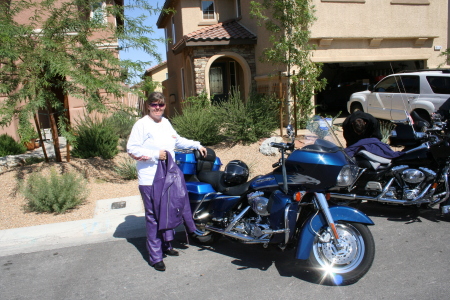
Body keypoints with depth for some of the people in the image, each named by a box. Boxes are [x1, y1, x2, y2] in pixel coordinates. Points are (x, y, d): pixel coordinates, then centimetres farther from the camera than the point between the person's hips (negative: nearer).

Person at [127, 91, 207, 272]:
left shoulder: (166, 123, 15)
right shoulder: (142, 124, -9)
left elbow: (177, 140, 30)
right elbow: (131, 148, -15)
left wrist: (197, 145, 26)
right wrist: (155, 154, -20)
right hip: (150, 179, -7)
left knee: (169, 213, 16)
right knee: (154, 217, -4)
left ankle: (167, 245, 34)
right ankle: (155, 257, 6)